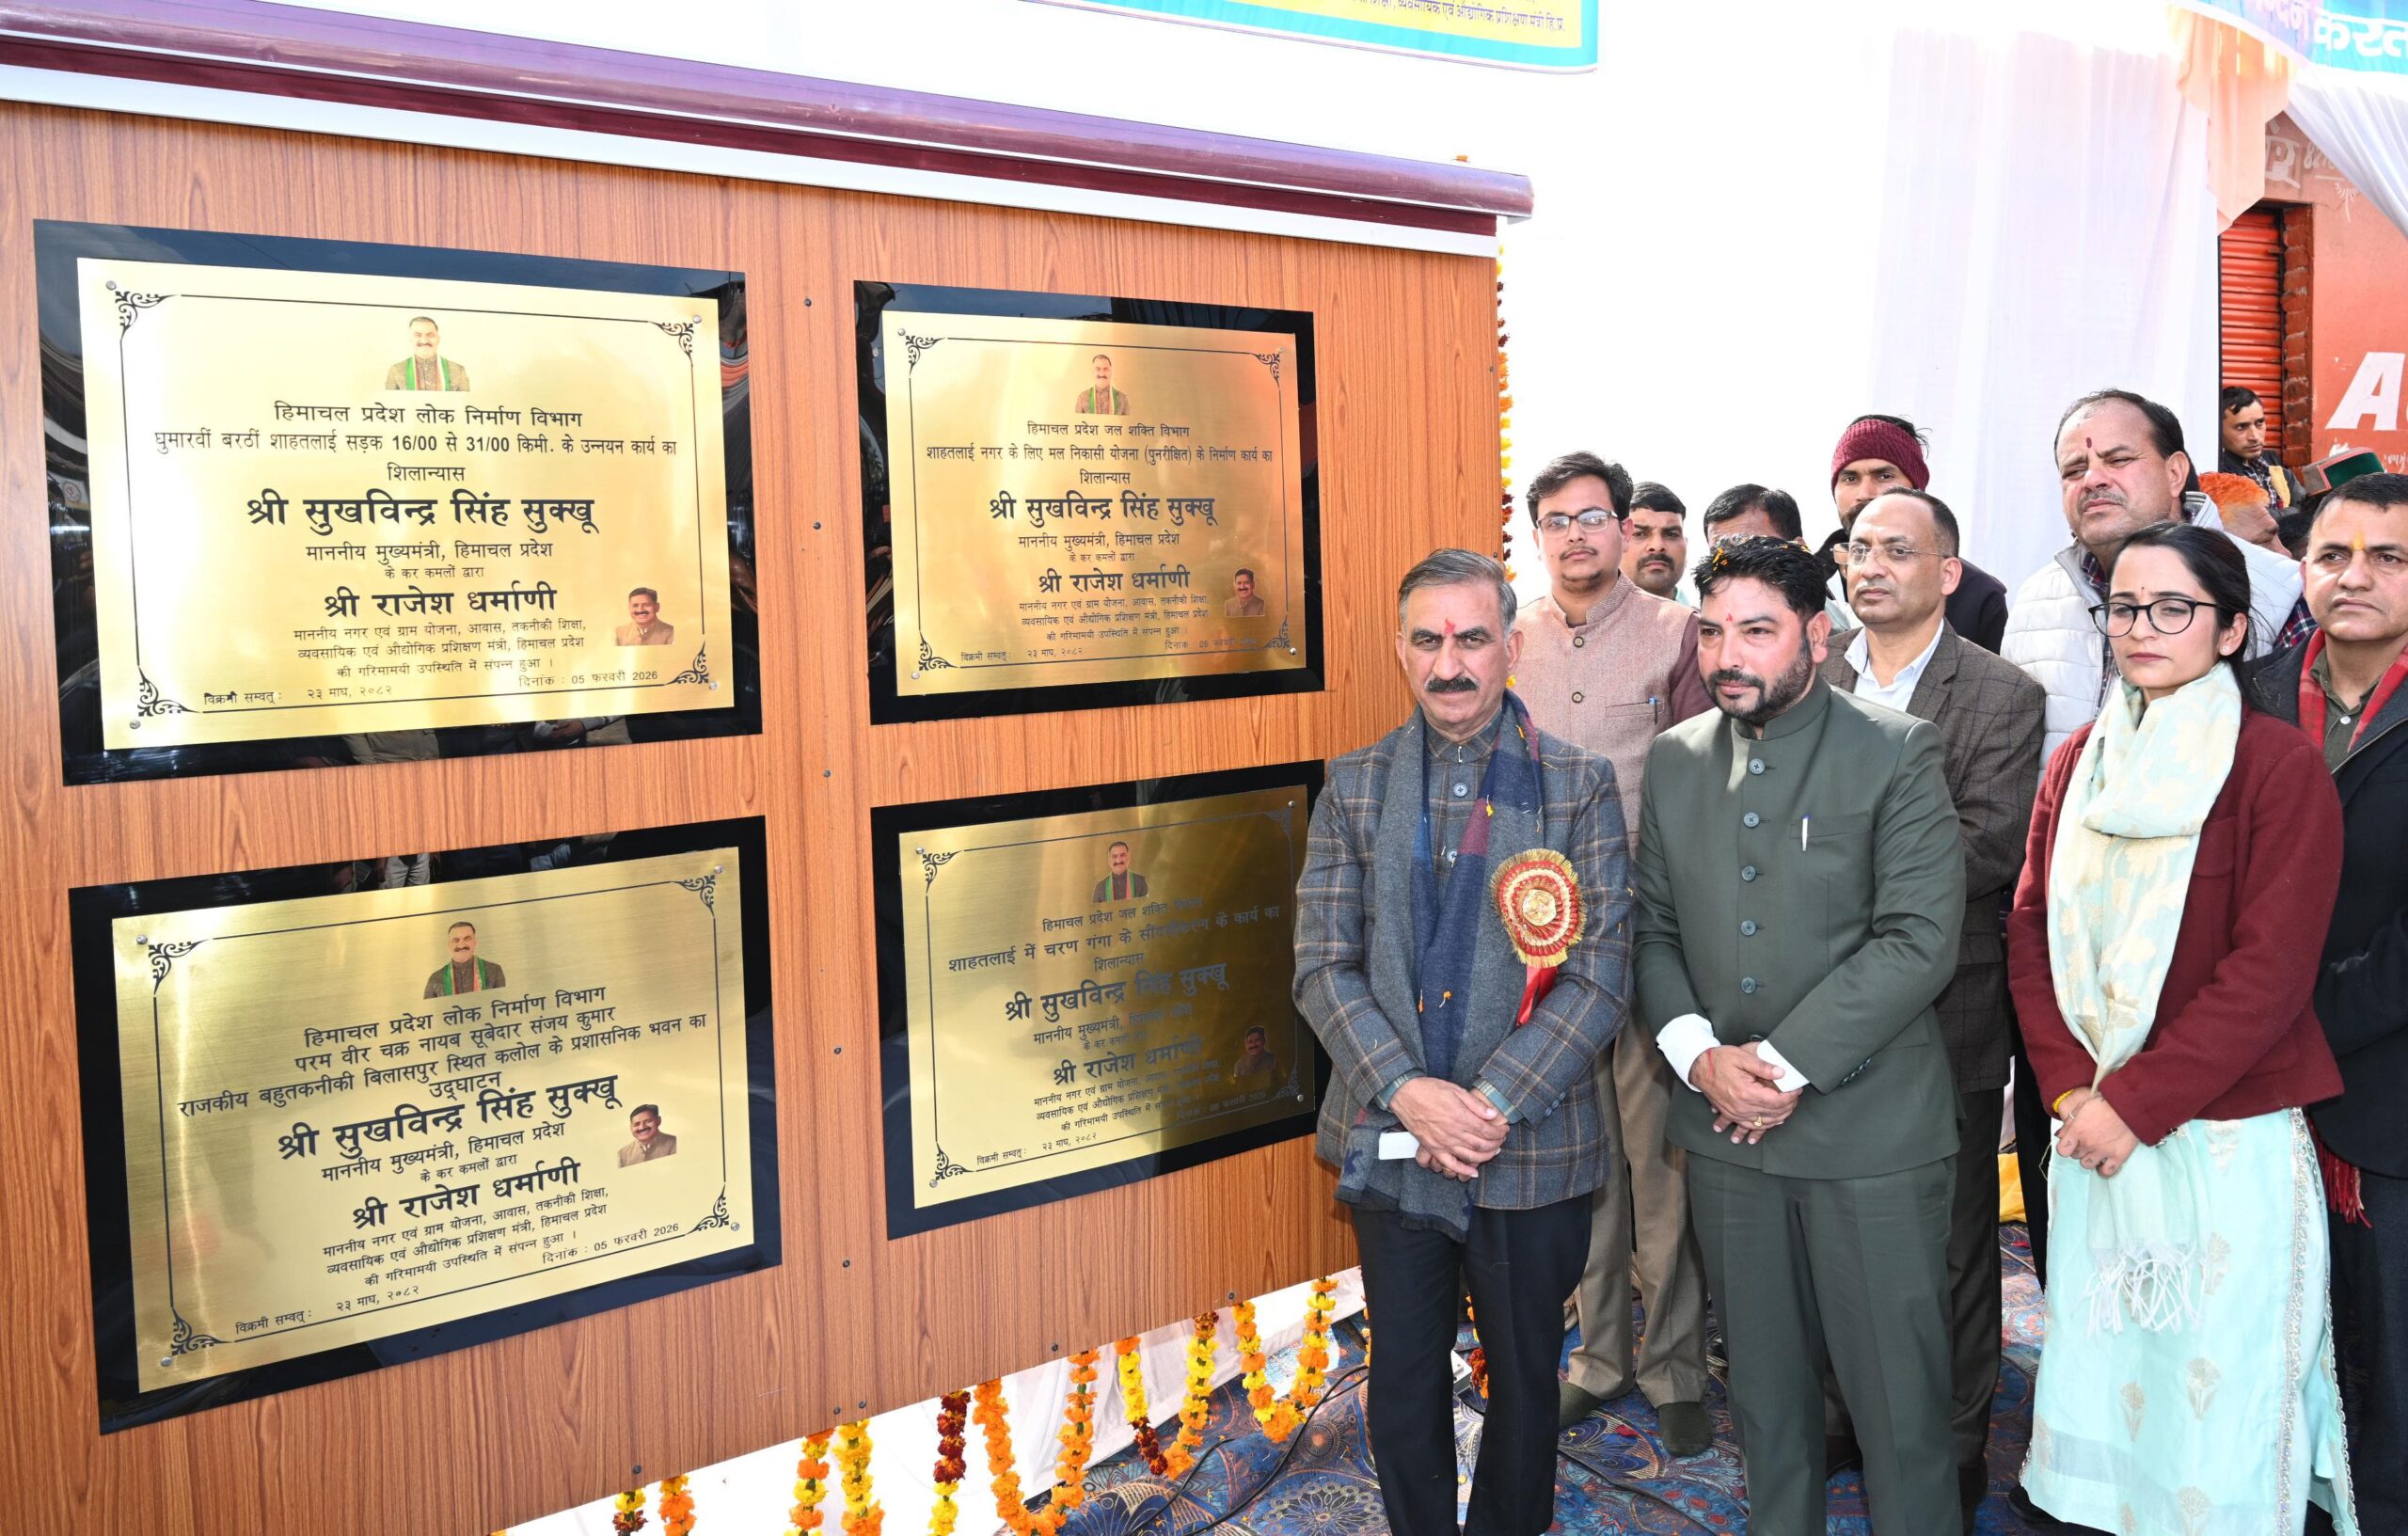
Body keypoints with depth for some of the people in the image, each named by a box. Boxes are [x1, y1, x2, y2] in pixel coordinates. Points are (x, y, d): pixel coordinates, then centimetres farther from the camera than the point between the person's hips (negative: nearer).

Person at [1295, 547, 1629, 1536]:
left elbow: (1600, 972, -8)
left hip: (1531, 1147, -1)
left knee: (1524, 1379, 14)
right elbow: (1324, 963, -1)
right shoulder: (1354, 787, 3)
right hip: (1389, 1141, 1)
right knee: (1403, 1379, 13)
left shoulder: (1579, 786, -2)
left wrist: (1495, 1103, -16)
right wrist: (1406, 1092, -15)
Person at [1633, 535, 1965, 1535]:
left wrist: (1786, 1064, -16)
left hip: (1870, 1127, -4)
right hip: (1725, 1127, 4)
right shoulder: (1675, 759, 8)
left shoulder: (1899, 754, -6)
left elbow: (1919, 939, -13)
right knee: (1764, 1382, 16)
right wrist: (1700, 1055, -8)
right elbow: (1652, 927, 8)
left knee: (1898, 1390, 5)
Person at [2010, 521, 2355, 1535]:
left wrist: (2136, 1103, -16)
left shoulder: (2278, 764, -9)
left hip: (2221, 1139, -4)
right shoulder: (2079, 762, 8)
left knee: (2213, 1390, 6)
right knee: (2101, 1369, 13)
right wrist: (2067, 1085, -6)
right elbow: (2032, 927, 6)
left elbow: (2270, 969, -15)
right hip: (2093, 1129, 5)